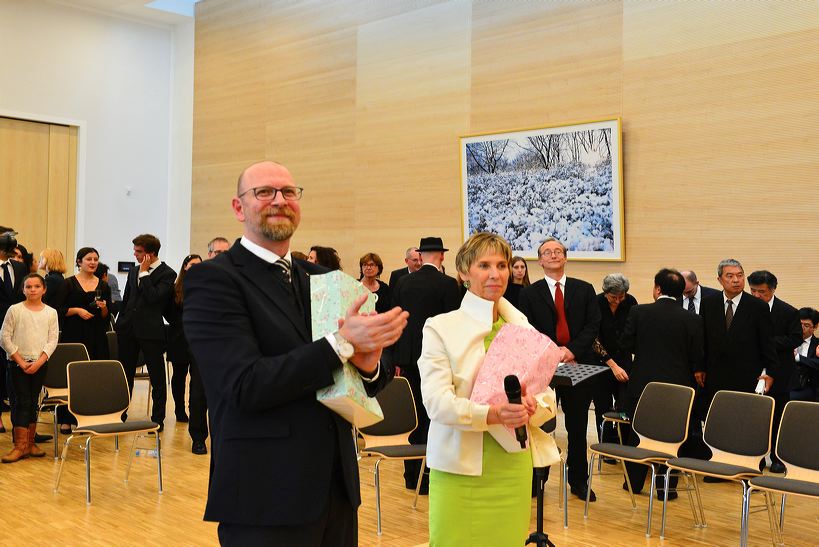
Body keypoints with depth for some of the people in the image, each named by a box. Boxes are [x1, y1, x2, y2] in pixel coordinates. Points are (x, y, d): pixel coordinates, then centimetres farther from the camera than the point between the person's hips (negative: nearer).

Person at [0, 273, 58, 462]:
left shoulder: (51, 312, 3)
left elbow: (52, 340, 0)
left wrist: (39, 362, -11)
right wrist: (21, 362, -10)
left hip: (40, 364, 2)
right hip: (18, 363, -2)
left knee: (33, 402, 8)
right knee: (22, 401, -5)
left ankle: (30, 442, 15)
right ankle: (20, 445, -3)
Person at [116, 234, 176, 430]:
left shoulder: (167, 274, -9)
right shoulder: (134, 271, 12)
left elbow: (154, 297, -22)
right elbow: (126, 300, 18)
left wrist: (144, 272, -16)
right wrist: (120, 325, 14)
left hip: (151, 332, -6)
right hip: (128, 331, 6)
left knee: (157, 378, 4)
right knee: (125, 375, 13)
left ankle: (158, 419, 13)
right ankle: (120, 416, 24)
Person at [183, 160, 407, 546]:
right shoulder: (213, 279, -9)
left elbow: (360, 385, 9)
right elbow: (246, 386, -20)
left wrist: (368, 363, -14)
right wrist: (342, 343, -21)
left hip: (337, 486, 6)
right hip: (265, 496, -6)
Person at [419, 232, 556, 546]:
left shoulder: (522, 327, 9)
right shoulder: (440, 328, -5)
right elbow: (436, 401, -14)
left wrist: (530, 405, -16)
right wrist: (490, 414, -30)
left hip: (513, 464, 4)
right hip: (459, 466, -3)